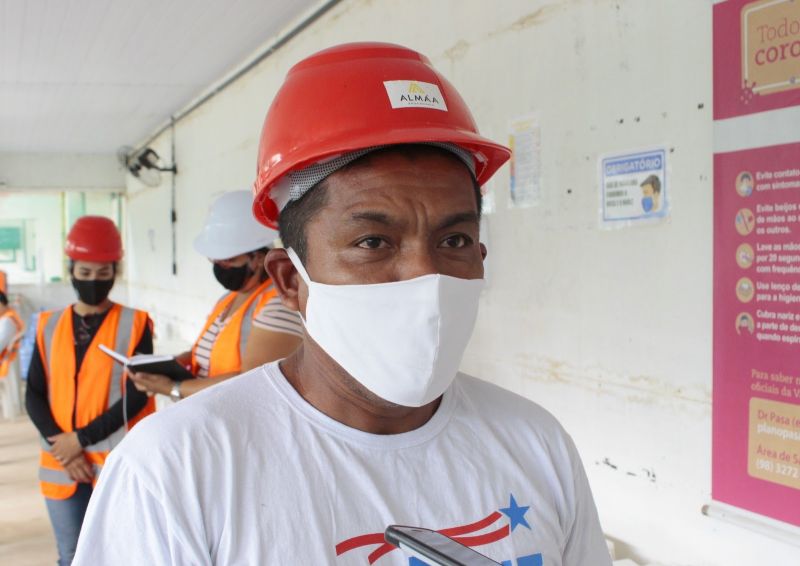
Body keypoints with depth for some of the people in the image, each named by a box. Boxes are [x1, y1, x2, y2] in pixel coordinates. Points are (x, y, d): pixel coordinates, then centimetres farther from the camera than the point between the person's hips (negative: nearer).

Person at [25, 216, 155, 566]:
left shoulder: (134, 324, -4)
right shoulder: (49, 325, 6)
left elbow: (136, 396, -9)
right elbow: (34, 396, 5)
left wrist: (81, 438, -13)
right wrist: (61, 446, -9)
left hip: (118, 463, -3)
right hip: (61, 464, 4)